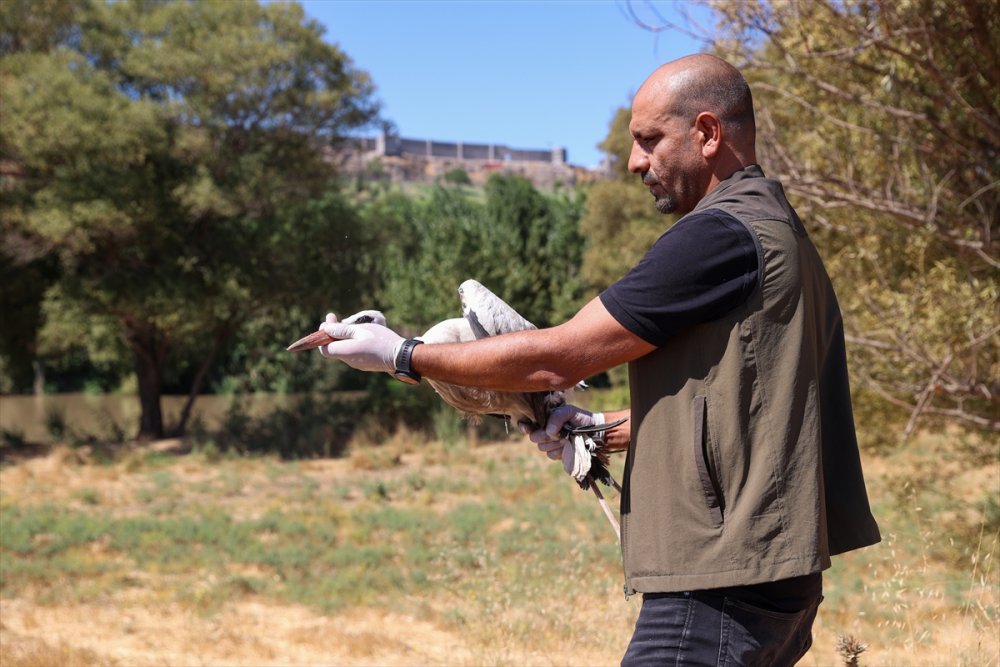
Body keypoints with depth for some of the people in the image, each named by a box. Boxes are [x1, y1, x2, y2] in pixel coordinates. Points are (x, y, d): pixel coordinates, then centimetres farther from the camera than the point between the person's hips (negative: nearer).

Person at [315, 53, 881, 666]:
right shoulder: (774, 226, 17)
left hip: (724, 586, -10)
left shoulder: (724, 233, -15)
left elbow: (556, 358, -14)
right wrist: (610, 430, 13)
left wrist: (404, 356, -4)